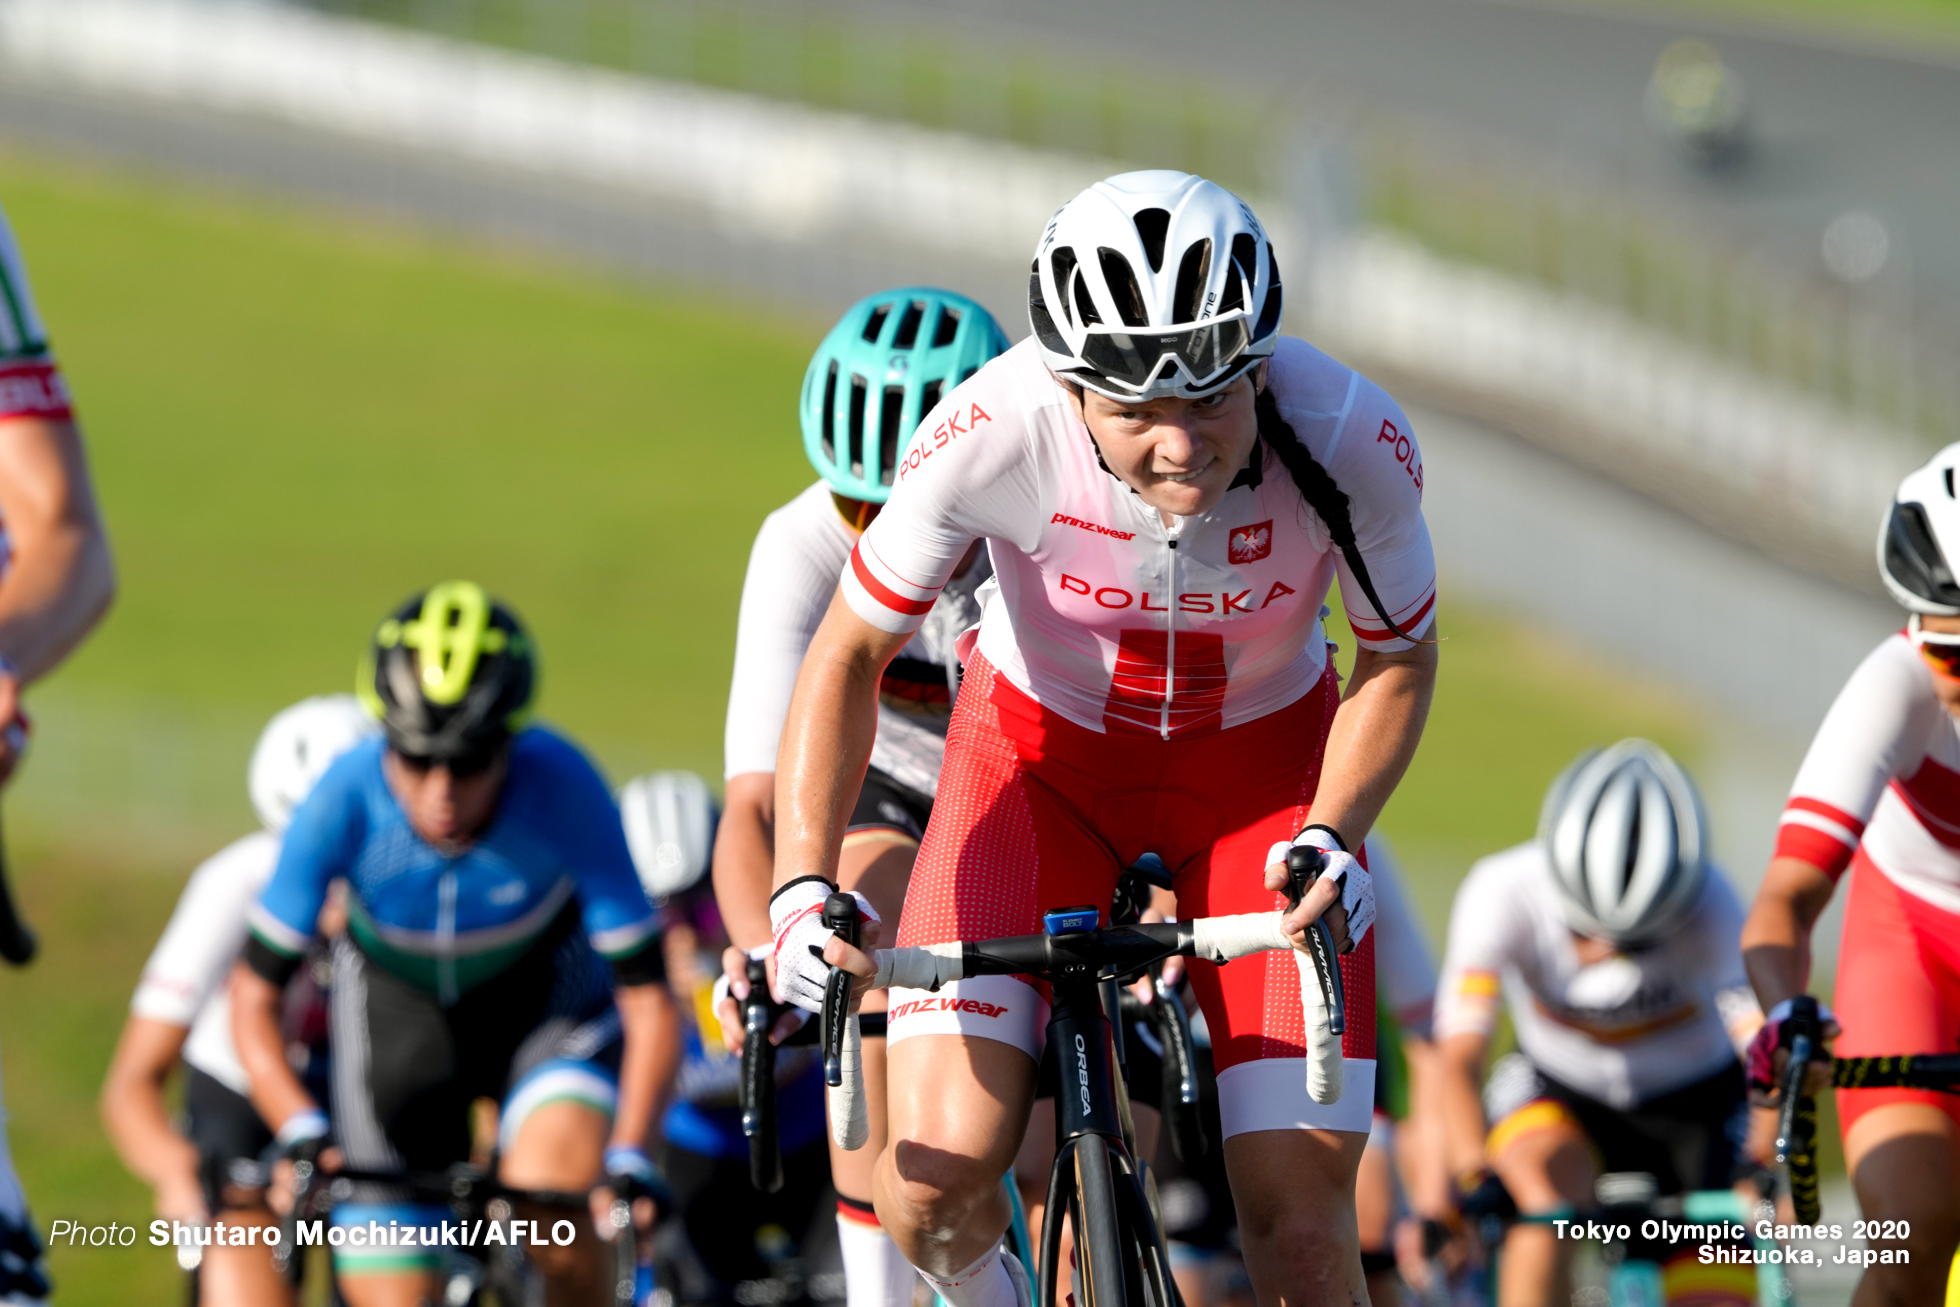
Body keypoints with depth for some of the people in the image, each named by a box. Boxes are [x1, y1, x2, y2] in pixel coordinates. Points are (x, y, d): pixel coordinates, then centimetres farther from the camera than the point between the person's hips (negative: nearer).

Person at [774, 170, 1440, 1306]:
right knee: (934, 1186, -18)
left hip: (1259, 764, 0)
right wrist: (801, 890, -27)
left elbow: (1399, 659, -8)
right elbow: (853, 654, -16)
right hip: (1039, 751, 0)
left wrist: (1330, 839, -25)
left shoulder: (1350, 441, -29)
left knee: (1302, 1211, -13)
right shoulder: (991, 433, -32)